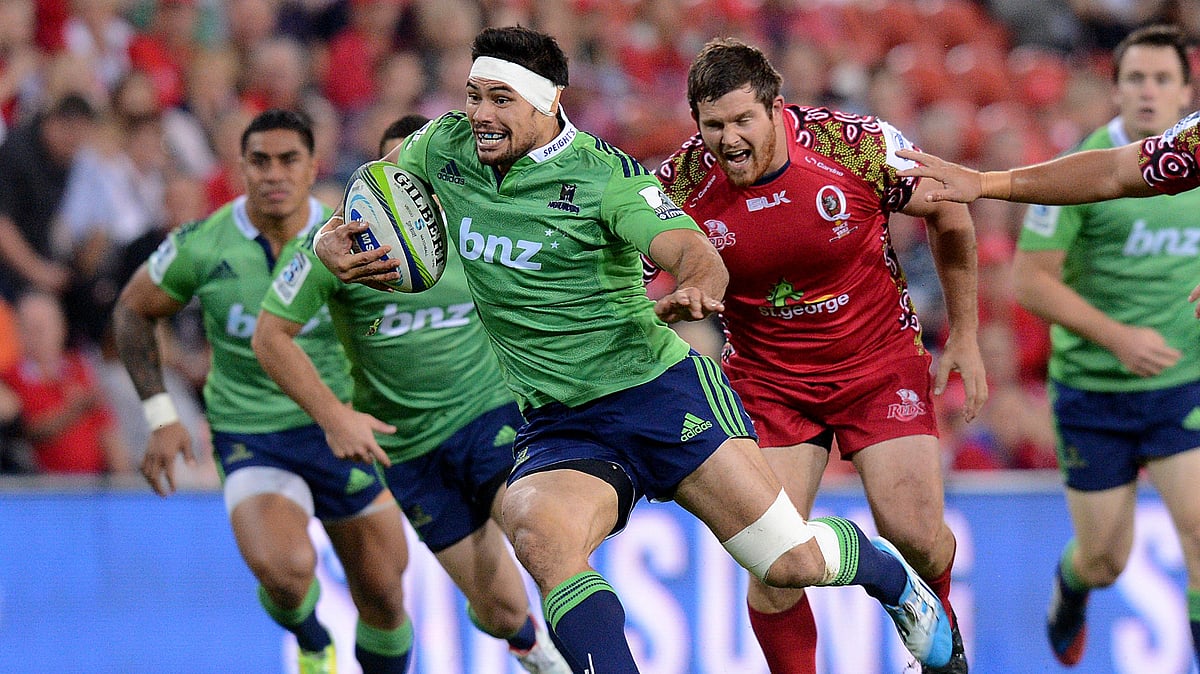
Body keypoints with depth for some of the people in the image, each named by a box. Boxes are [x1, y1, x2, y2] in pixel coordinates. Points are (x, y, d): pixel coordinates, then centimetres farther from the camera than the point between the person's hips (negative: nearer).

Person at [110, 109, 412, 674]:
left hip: (345, 434, 2)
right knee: (285, 569, -28)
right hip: (252, 445, -2)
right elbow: (133, 310, 6)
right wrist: (160, 418, -1)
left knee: (383, 600, 6)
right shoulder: (200, 247, -10)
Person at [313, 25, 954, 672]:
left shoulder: (605, 174, -13)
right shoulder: (445, 147, 0)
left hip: (660, 390, -3)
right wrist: (333, 243, -6)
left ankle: (888, 573, 33)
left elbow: (696, 253, -24)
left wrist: (694, 291, -49)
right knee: (537, 534, -33)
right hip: (557, 425, 3)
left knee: (792, 561, -2)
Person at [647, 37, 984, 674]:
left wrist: (964, 337, 3)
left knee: (915, 536, -5)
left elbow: (949, 216, -3)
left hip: (880, 361, -1)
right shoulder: (682, 183, -18)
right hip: (767, 377, 1)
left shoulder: (859, 145, -21)